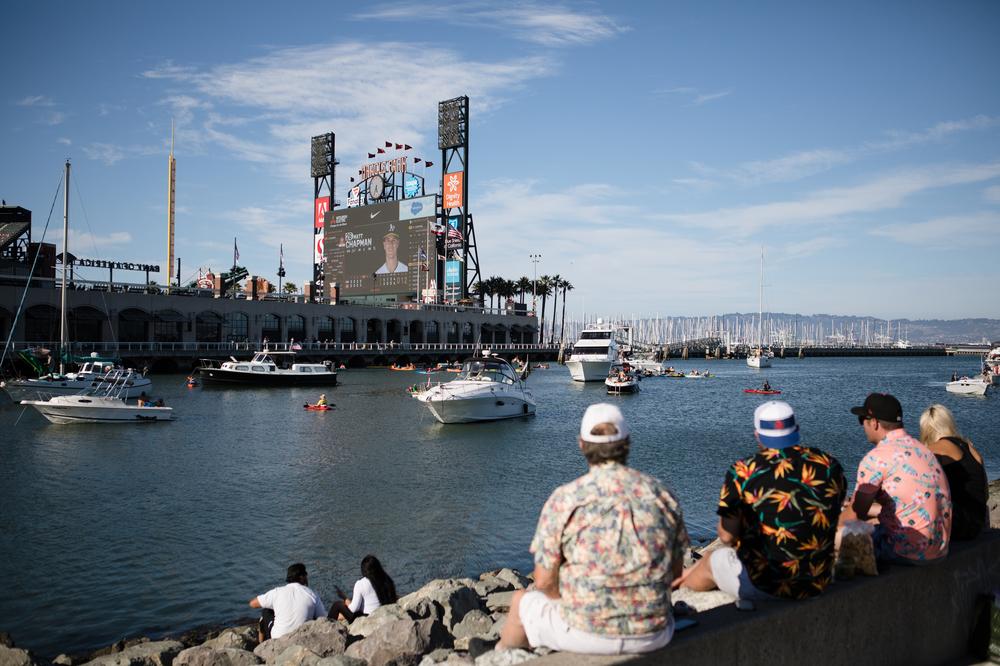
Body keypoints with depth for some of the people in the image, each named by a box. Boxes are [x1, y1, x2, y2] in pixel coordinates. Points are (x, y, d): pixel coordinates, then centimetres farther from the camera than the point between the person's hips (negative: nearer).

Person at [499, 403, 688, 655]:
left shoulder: (564, 500, -12)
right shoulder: (660, 494, -2)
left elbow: (545, 582, -9)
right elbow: (675, 570, 6)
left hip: (586, 634, -3)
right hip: (653, 636, 3)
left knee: (521, 600, 27)